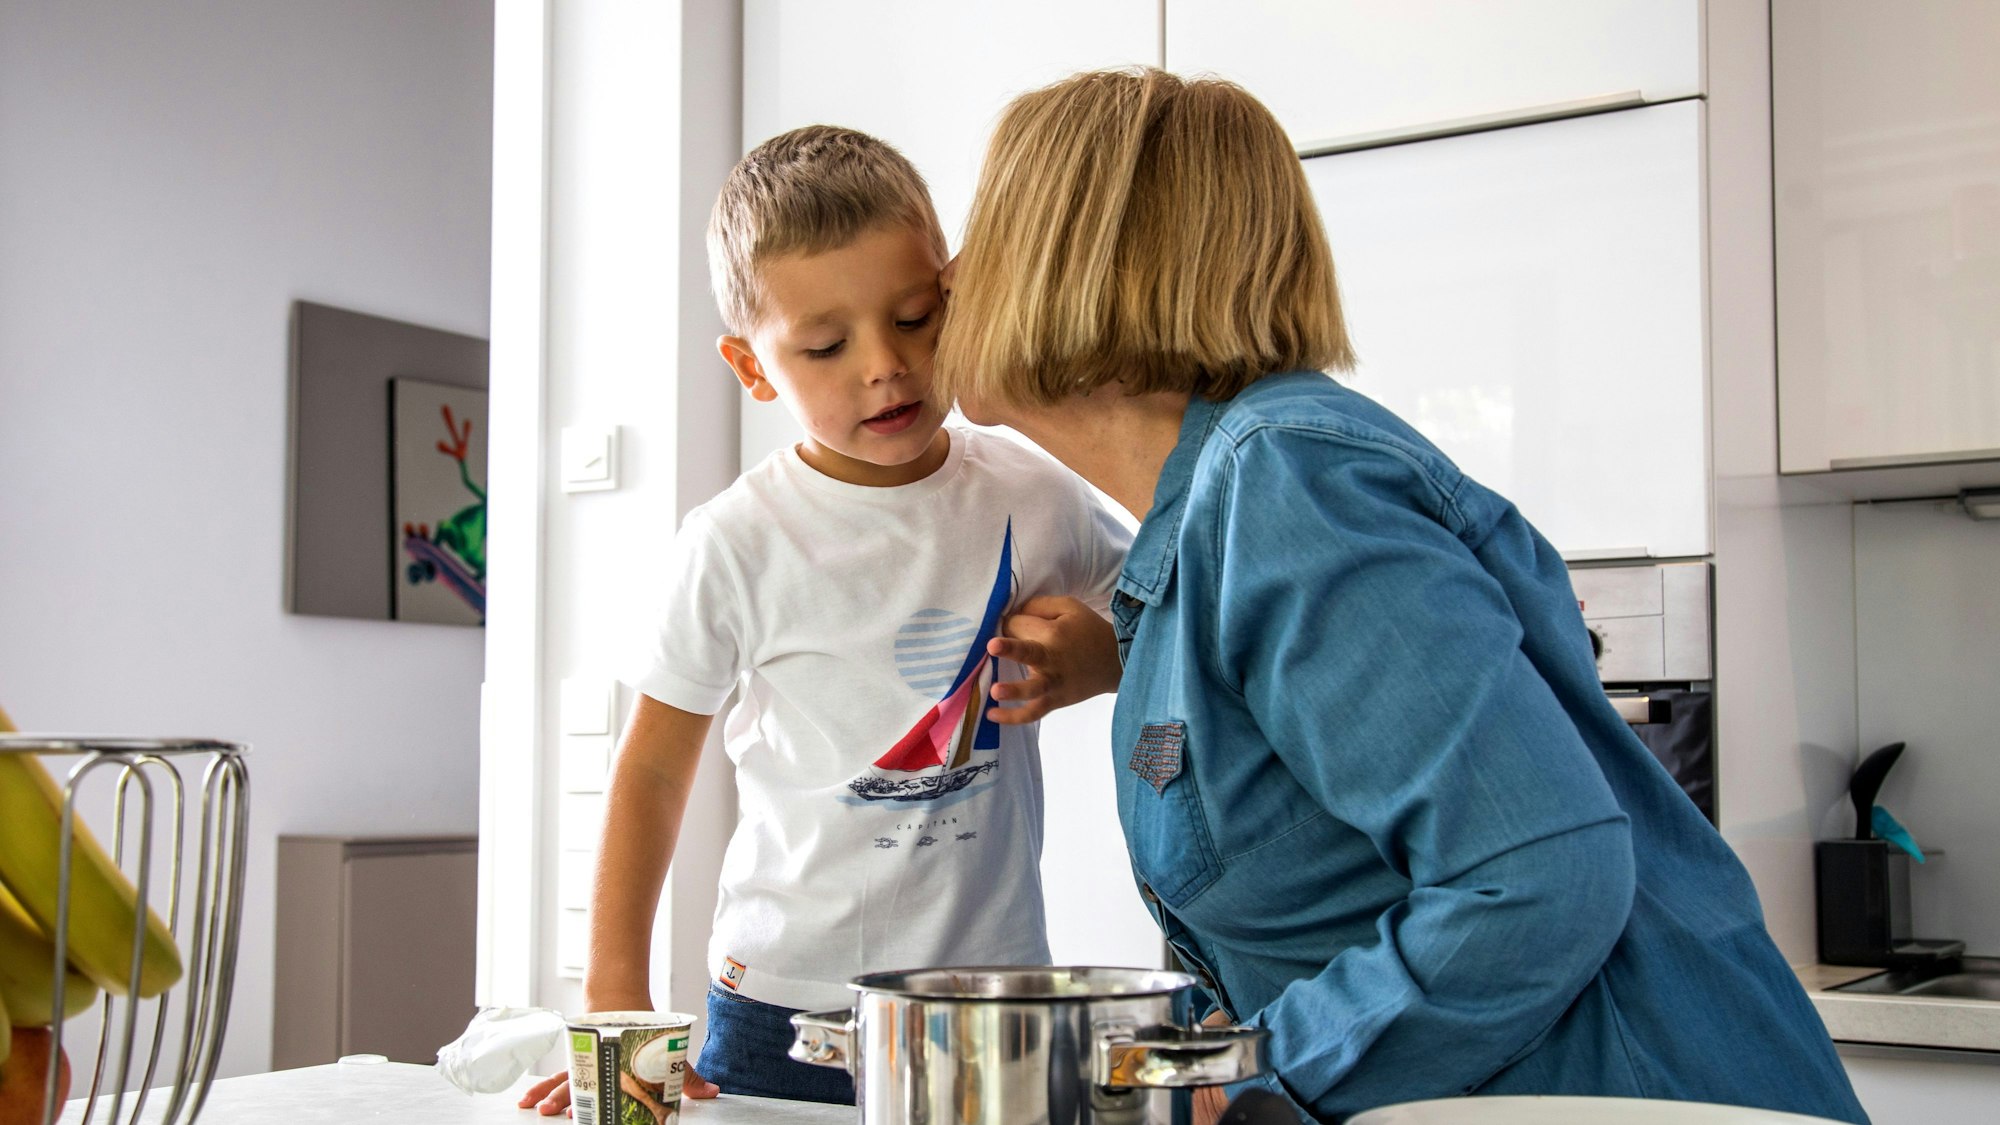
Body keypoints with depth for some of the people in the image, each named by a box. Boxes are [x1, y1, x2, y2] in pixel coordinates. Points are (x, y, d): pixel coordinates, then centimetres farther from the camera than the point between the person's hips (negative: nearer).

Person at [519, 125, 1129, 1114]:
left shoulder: (1031, 501, -2)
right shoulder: (737, 546, -9)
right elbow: (652, 771, 0)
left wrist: (1085, 662, -7)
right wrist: (616, 1003, -3)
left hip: (993, 999, 2)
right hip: (783, 1011, -1)